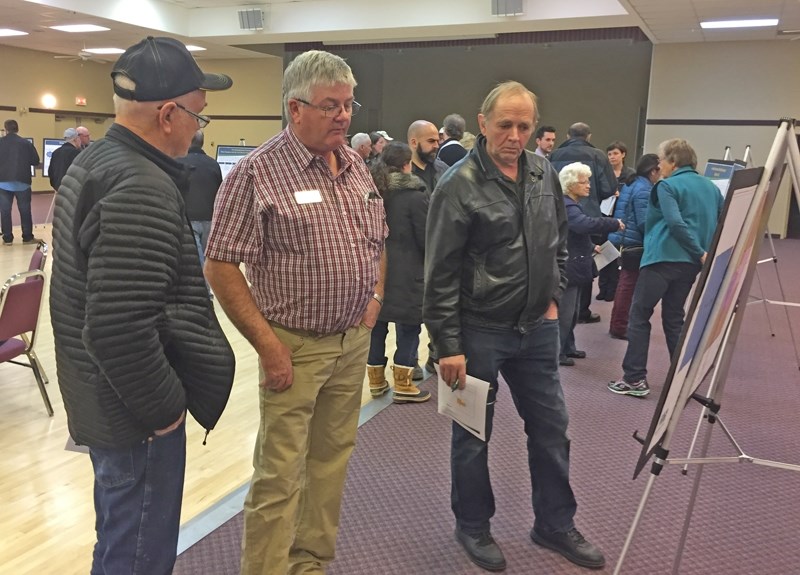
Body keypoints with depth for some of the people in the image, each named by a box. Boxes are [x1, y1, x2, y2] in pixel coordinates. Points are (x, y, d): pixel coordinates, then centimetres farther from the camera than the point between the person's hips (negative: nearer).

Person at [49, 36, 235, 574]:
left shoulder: (93, 164, 7)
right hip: (135, 413, -10)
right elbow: (120, 330, -31)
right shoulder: (142, 189, -25)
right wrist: (165, 407, -16)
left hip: (102, 399, 10)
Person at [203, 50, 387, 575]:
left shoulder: (357, 166, 8)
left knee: (332, 461, 17)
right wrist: (268, 346, -15)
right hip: (294, 347, -6)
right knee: (280, 474, 2)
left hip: (354, 341, 6)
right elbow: (220, 267, -13)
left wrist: (375, 298, 7)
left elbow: (378, 241, 20)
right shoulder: (257, 172, -12)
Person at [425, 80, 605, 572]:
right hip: (480, 331, -5)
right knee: (473, 434, 11)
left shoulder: (544, 174, 4)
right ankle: (473, 527, 32)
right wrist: (448, 345, -16)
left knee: (551, 429, 15)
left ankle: (555, 524, 35)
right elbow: (440, 274, -15)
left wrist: (554, 297, 10)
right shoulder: (459, 186, -14)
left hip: (537, 327, 6)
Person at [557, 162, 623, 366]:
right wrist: (614, 224, -23)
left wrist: (591, 247, 17)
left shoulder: (570, 205, 18)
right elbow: (586, 224, -34)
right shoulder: (565, 206, -18)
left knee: (571, 312, 17)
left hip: (573, 268, 11)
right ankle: (556, 352, 3)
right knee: (563, 313, -4)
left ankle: (567, 348, 27)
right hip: (566, 269, -11)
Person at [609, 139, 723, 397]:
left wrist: (700, 252, -16)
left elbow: (676, 223, -20)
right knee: (674, 318, 16)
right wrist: (708, 252, 11)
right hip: (691, 263, 7)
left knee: (639, 315, 2)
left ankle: (635, 379, 0)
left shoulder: (667, 186, -7)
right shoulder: (711, 187, 14)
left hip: (664, 258, -7)